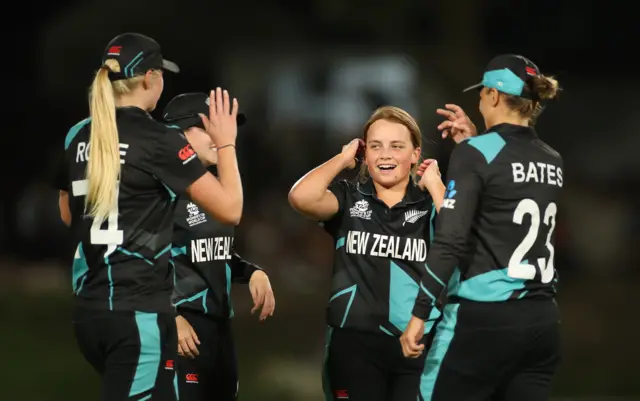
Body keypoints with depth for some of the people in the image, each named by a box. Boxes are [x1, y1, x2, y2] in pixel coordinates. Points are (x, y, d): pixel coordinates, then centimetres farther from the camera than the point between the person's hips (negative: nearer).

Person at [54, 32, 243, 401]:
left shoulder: (79, 137, 9)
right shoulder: (159, 140, -11)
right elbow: (230, 209, -9)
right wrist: (226, 143, 2)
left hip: (89, 310, 8)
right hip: (138, 312, -7)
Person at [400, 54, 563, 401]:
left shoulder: (476, 154, -7)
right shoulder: (553, 161, 11)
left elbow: (450, 242, -15)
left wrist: (419, 314, -14)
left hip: (484, 318, -6)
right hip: (541, 320, 6)